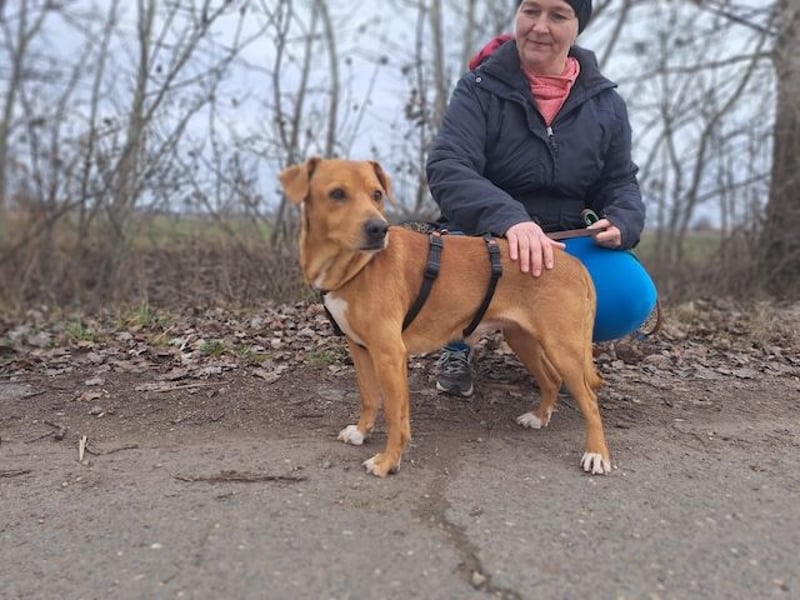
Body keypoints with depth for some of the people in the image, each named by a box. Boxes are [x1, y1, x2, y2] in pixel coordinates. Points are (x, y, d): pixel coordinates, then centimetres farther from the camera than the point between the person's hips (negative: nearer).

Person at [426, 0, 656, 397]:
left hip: (567, 243, 3)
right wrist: (509, 219, -43)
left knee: (630, 298, -24)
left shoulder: (605, 103, 3)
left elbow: (620, 183, 9)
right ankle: (458, 347, 2)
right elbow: (446, 168, -24)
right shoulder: (480, 88, -9)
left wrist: (621, 223, -17)